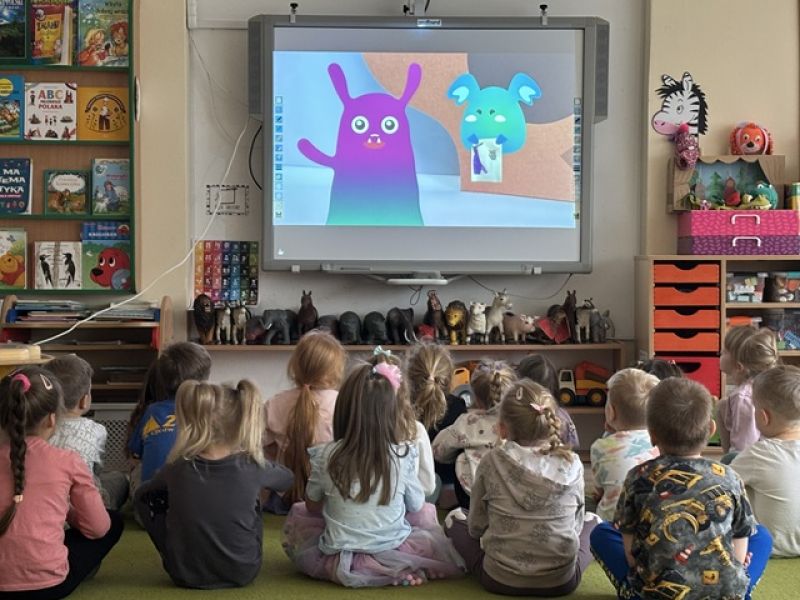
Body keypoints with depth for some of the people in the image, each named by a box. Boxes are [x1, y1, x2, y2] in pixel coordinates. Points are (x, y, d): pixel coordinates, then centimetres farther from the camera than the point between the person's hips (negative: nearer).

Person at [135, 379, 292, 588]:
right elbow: (287, 478, 10)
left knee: (145, 497, 15)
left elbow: (144, 492, 11)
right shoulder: (252, 467, -15)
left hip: (186, 574, 0)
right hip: (242, 572, 0)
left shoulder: (177, 469, -13)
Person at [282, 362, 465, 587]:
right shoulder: (403, 456, -14)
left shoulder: (325, 456, -12)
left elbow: (312, 506, 5)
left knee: (298, 513, 25)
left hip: (340, 560, 0)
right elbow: (416, 506, 2)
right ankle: (403, 569, 11)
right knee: (426, 512, 27)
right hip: (392, 556, 0)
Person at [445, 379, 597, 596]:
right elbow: (576, 523, 4)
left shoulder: (492, 462, -11)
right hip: (562, 581, 1)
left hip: (500, 580, -1)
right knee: (592, 521, 27)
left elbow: (476, 526, -2)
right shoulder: (571, 464, -8)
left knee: (454, 519, 23)